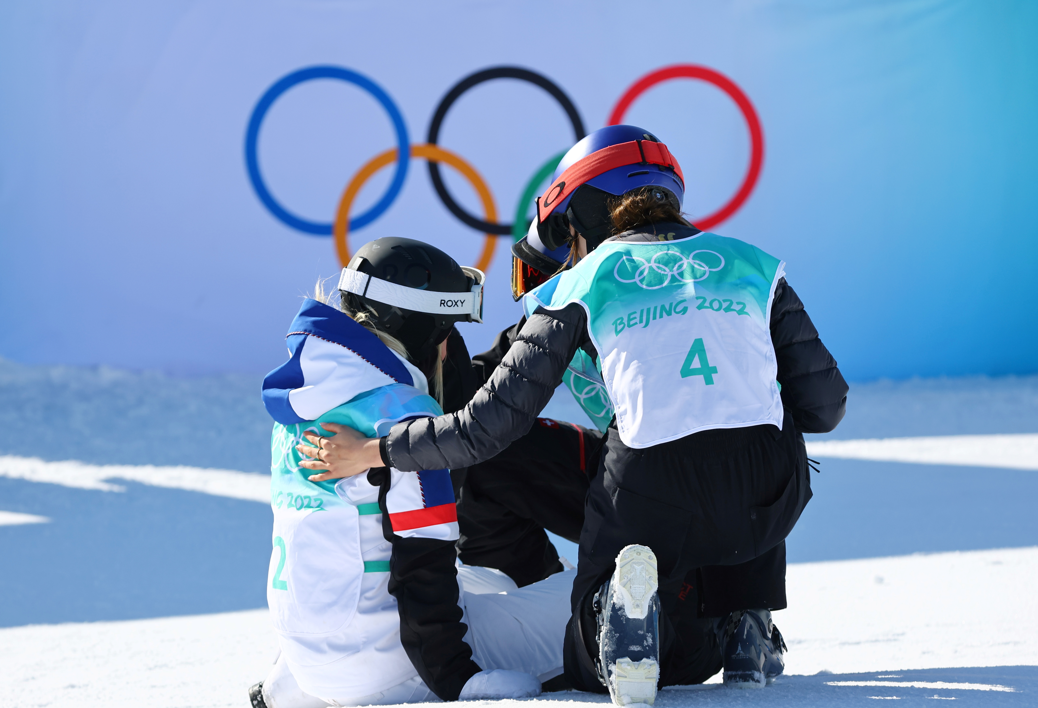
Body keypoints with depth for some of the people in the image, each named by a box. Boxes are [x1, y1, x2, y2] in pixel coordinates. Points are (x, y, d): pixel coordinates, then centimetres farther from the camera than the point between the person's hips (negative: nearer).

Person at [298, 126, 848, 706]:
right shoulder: (754, 265, 18)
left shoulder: (581, 288, 12)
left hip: (652, 499, -2)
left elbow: (492, 423, 8)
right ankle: (746, 632, 17)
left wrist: (372, 452, 19)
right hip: (769, 500, 2)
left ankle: (624, 608, -14)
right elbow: (824, 405, 17)